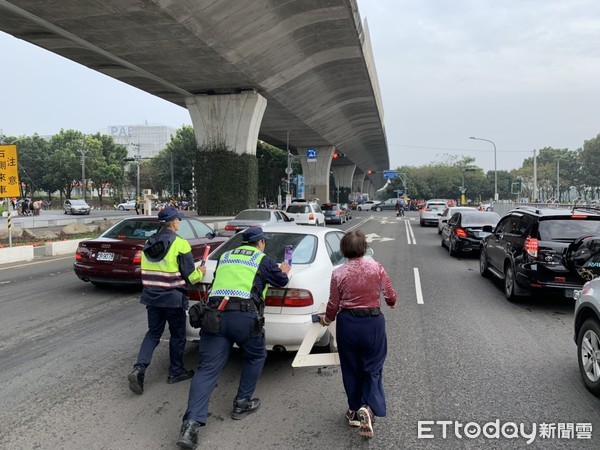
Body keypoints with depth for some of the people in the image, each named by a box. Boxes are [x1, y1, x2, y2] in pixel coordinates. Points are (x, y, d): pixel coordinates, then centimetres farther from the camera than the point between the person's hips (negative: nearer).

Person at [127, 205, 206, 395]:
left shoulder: (148, 244, 6)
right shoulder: (180, 244, -14)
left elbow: (146, 272, 13)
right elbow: (190, 276, -12)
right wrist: (200, 272, 8)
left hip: (151, 297, 6)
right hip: (173, 298, -5)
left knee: (153, 333, 16)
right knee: (177, 335, 12)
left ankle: (138, 369, 0)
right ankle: (176, 372, 24)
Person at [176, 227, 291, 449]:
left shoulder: (224, 257, 25)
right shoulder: (263, 260, 12)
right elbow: (281, 281, 27)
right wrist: (283, 271, 50)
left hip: (214, 314, 4)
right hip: (244, 316, -4)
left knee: (207, 369, 0)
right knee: (256, 356, 24)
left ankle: (191, 423, -11)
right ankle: (242, 403, 27)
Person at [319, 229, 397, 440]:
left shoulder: (338, 274, -8)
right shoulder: (376, 268, -7)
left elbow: (334, 305, -3)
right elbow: (391, 296, 0)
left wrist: (326, 320, 18)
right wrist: (391, 303, 24)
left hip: (347, 324, 1)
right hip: (373, 322, -1)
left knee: (351, 368, 17)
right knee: (372, 367, 10)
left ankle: (354, 410, 28)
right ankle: (367, 408, -10)